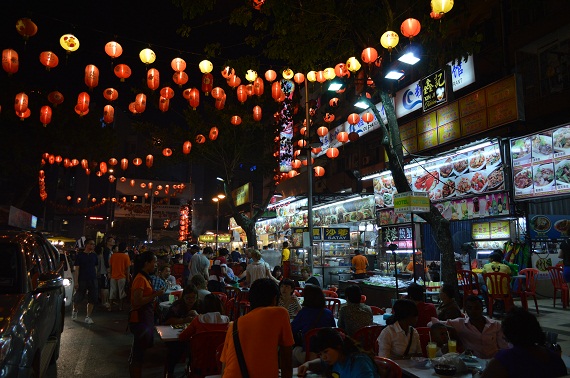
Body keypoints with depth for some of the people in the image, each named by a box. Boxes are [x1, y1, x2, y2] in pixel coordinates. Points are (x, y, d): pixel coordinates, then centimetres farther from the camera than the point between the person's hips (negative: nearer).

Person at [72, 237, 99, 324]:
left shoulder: (94, 256, 10)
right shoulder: (80, 255, -3)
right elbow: (76, 269, -5)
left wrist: (95, 278, 13)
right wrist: (76, 282, -11)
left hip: (93, 280, 4)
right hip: (82, 280, -4)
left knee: (92, 299, -1)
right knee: (78, 298, 6)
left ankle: (88, 317, 10)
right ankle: (74, 310, 37)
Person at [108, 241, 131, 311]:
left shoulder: (113, 255, 0)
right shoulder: (126, 256, -8)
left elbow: (110, 266, 5)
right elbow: (128, 268, -7)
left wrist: (110, 274, 17)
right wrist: (128, 277, 0)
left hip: (113, 276, 3)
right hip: (122, 277, -3)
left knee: (112, 292, 11)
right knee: (121, 292, 7)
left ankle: (111, 307, 14)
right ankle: (120, 307, 11)